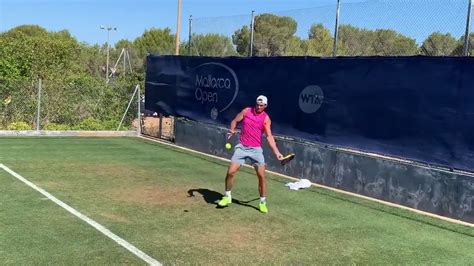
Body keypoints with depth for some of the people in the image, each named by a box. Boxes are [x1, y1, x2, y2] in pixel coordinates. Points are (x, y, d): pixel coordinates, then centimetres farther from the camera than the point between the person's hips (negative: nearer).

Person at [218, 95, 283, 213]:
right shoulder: (246, 111, 1)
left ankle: (263, 202, 13)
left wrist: (276, 152, -19)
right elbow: (235, 121, 12)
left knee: (261, 176, -4)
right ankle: (227, 196, 16)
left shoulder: (266, 119, -3)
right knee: (230, 172, -6)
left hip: (256, 150, -1)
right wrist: (232, 130, -10)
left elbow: (269, 136, -9)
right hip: (242, 147, 1)